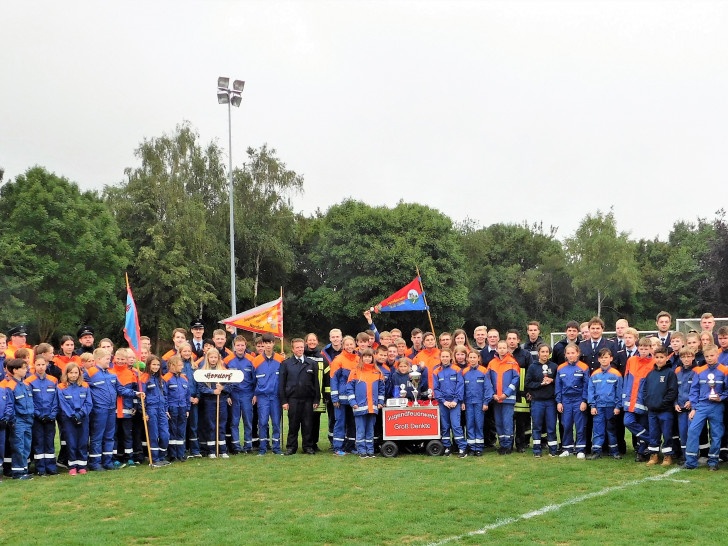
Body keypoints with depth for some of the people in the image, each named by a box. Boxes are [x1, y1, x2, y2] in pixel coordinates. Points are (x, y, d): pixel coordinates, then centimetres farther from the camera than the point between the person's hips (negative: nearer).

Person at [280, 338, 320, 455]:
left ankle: (308, 447, 12)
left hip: (308, 399, 1)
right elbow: (281, 383, 5)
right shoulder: (286, 364, 7)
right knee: (293, 424, 2)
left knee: (308, 424, 3)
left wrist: (316, 400, 2)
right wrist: (283, 401, -3)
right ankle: (291, 447, 10)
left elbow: (316, 383, 9)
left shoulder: (312, 364, 10)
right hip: (292, 399, -1)